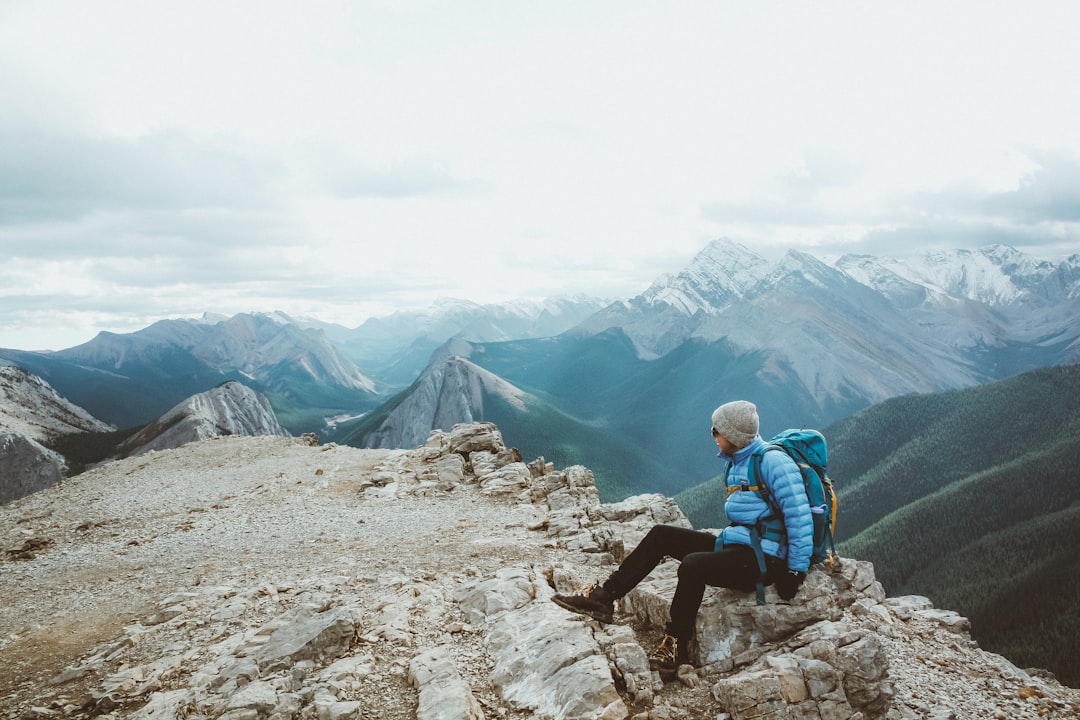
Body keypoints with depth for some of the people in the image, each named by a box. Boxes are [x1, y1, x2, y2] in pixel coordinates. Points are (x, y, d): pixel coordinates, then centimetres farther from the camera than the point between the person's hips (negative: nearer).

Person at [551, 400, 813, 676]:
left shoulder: (773, 462, -16)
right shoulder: (737, 464, 14)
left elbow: (799, 516, -20)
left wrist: (796, 571, -19)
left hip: (762, 560, -10)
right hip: (733, 546, 10)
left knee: (693, 565, -33)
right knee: (661, 535, 0)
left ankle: (676, 647, -16)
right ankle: (604, 597, -2)